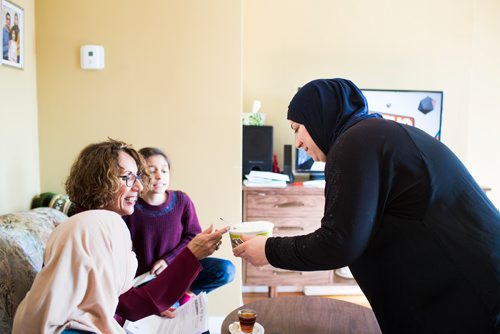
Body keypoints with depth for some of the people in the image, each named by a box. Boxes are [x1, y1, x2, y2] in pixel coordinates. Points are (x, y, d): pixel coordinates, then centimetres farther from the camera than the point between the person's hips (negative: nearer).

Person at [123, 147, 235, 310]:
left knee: (226, 270, -16)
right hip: (146, 276, -3)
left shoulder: (181, 200, -7)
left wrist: (169, 260, -12)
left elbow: (194, 236, -3)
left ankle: (185, 291, 3)